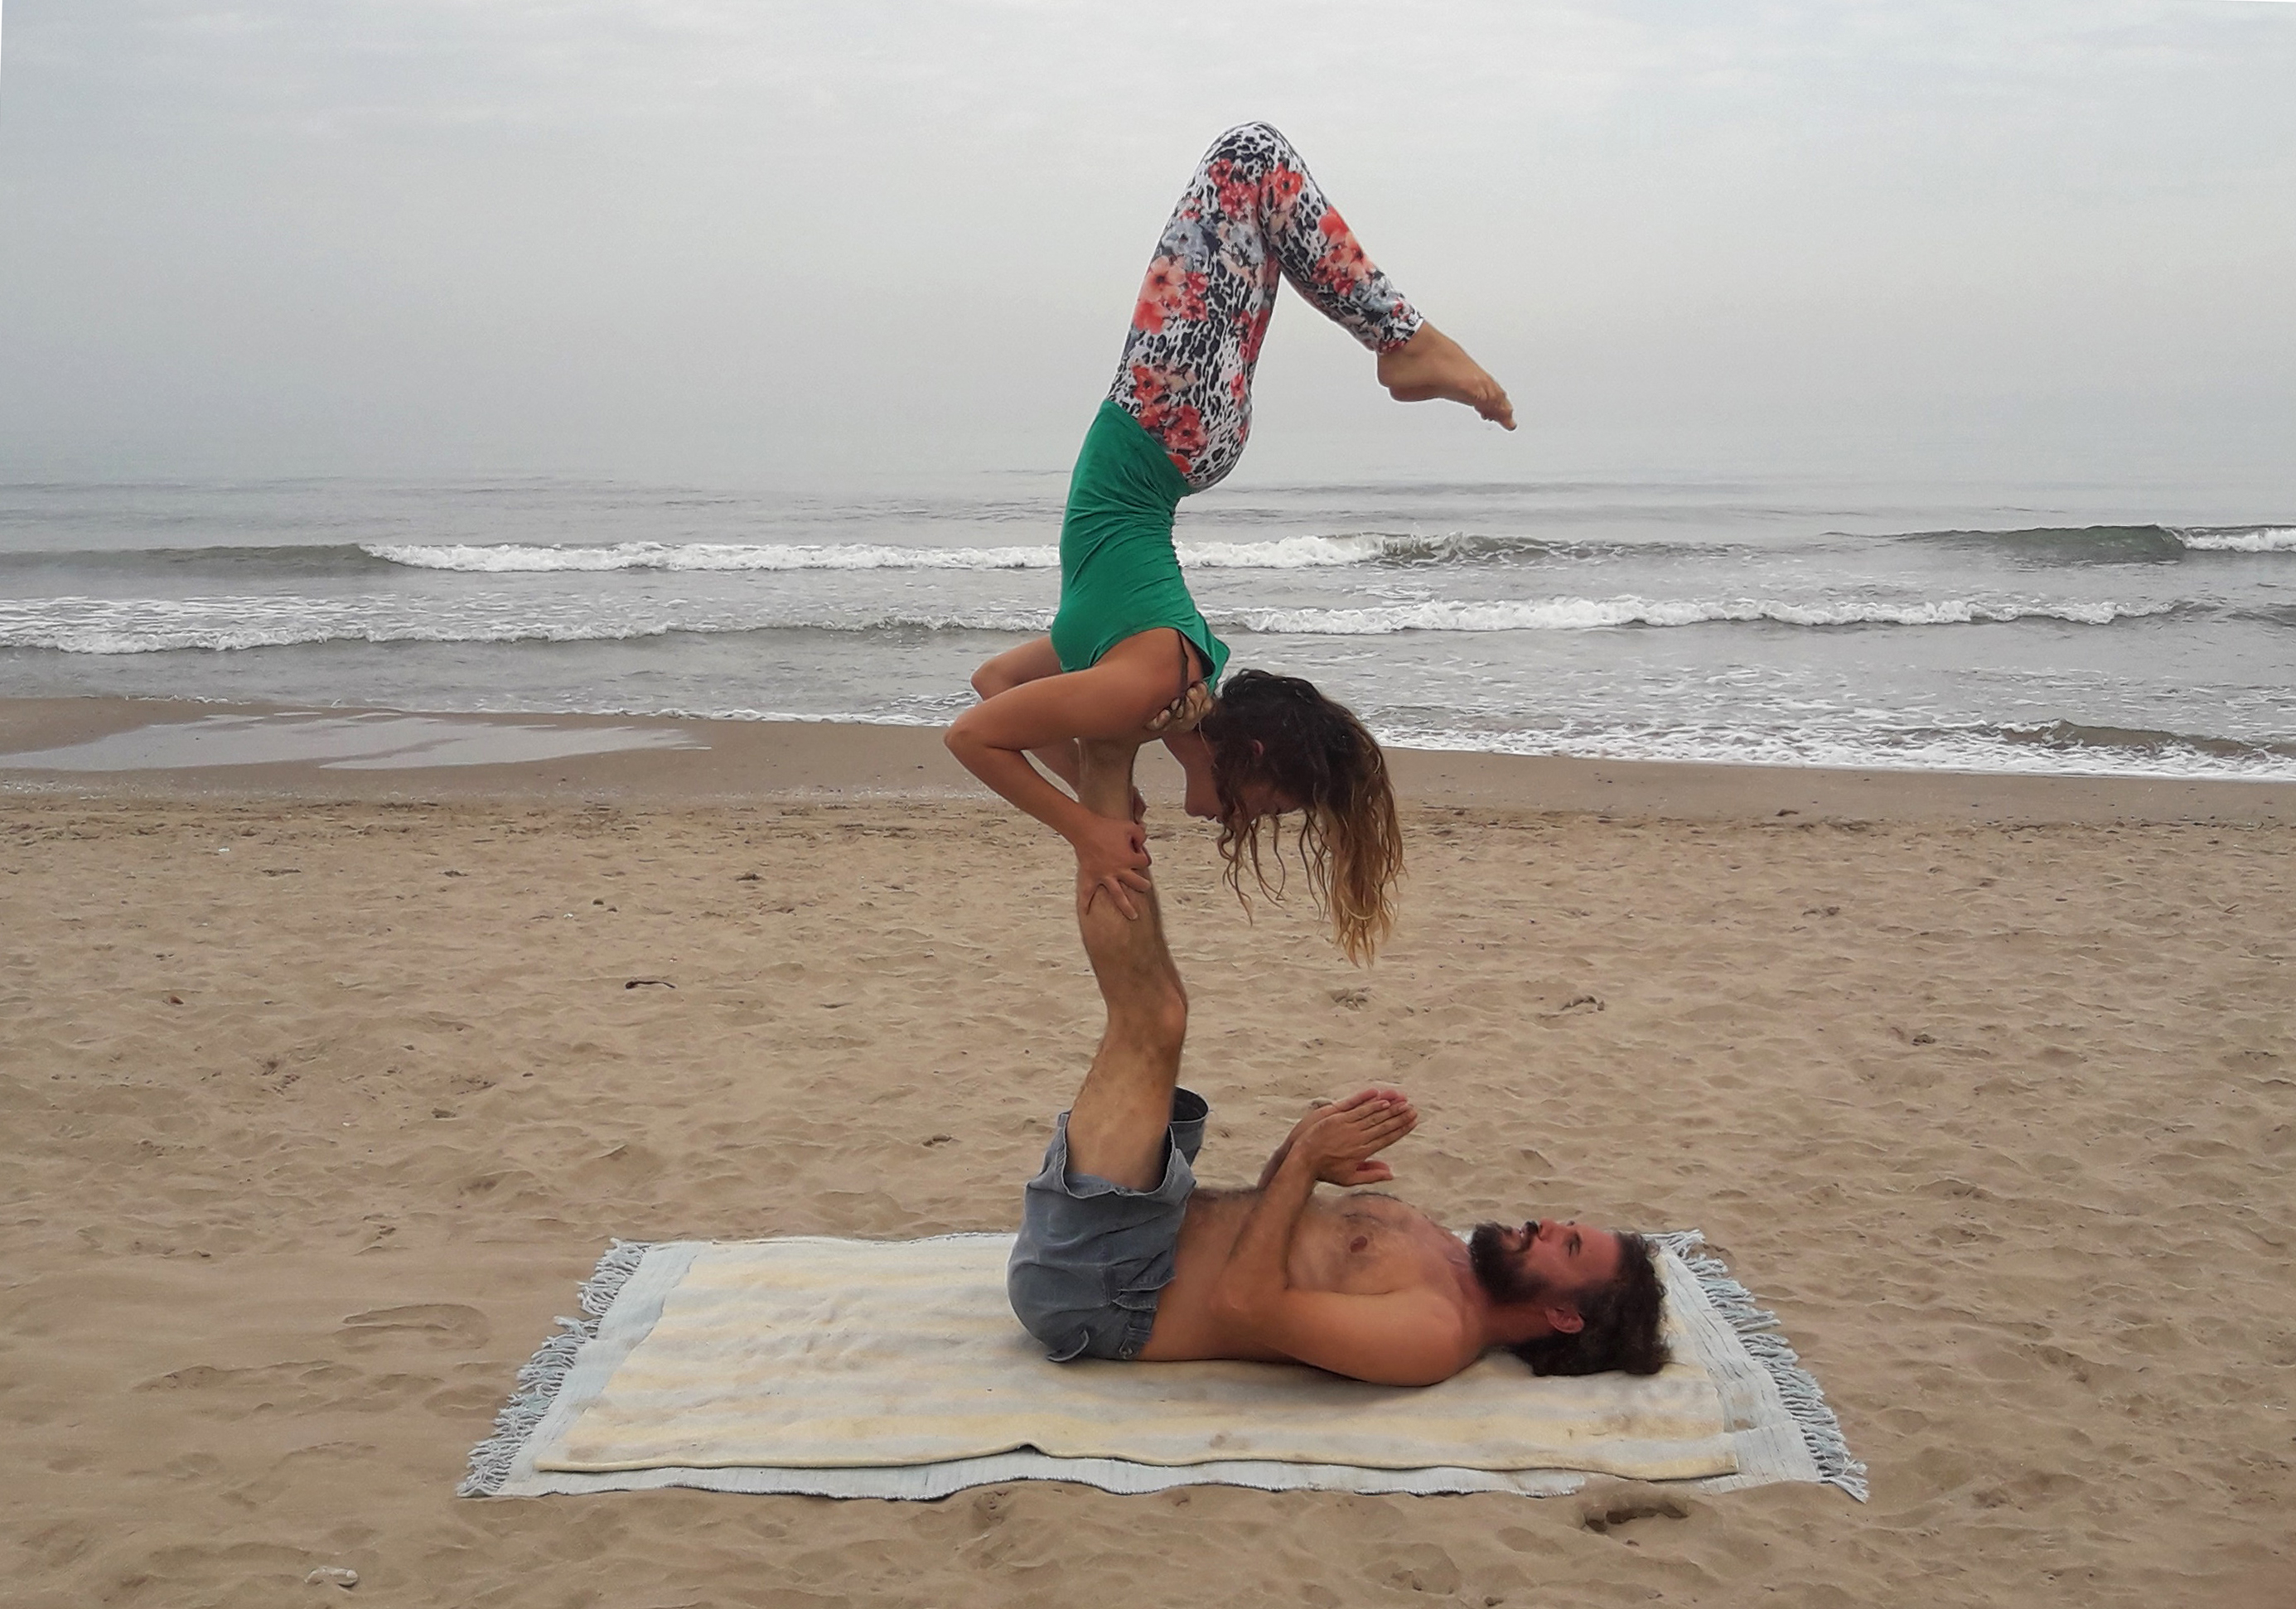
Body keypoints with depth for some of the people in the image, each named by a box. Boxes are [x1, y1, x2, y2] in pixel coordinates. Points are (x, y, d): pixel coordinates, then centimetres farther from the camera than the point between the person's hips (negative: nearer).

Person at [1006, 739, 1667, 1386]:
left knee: (1154, 1022, -20)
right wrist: (1306, 1147, 1)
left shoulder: (1437, 1332, -20)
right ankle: (1102, 770, 4)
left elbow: (1246, 1302, -29)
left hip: (1090, 1287, -8)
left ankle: (1105, 767, -6)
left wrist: (1306, 1160, -20)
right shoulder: (1433, 1245, 10)